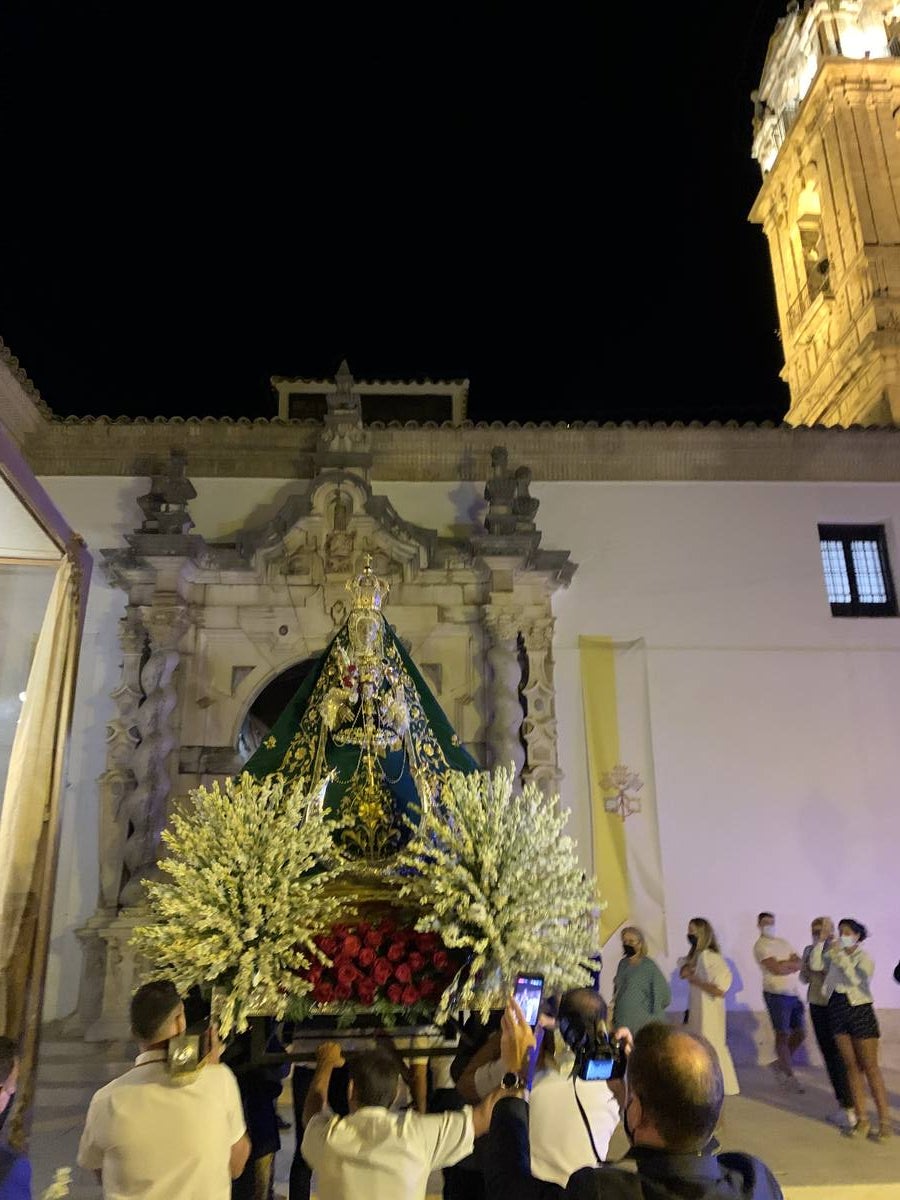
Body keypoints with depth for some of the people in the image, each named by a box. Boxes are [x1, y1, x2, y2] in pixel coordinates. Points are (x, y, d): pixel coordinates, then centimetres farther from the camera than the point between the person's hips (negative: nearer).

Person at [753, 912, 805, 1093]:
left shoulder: (783, 942, 17)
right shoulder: (760, 945, -6)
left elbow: (800, 963, 5)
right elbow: (776, 969, -17)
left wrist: (783, 964, -12)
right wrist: (791, 962, -2)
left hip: (793, 993, 7)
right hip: (777, 994, -7)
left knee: (800, 1033, 10)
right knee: (783, 1035, -2)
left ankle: (780, 1064, 27)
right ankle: (790, 1076, 10)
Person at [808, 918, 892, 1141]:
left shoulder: (864, 958, -5)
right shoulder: (834, 954, 8)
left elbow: (856, 979, -21)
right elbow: (815, 965, -5)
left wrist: (841, 956, -23)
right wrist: (821, 940, -7)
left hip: (860, 1011, -5)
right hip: (838, 1011, 5)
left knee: (870, 1067, -2)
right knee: (852, 1067, 7)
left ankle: (885, 1122, 4)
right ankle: (862, 1120, 13)